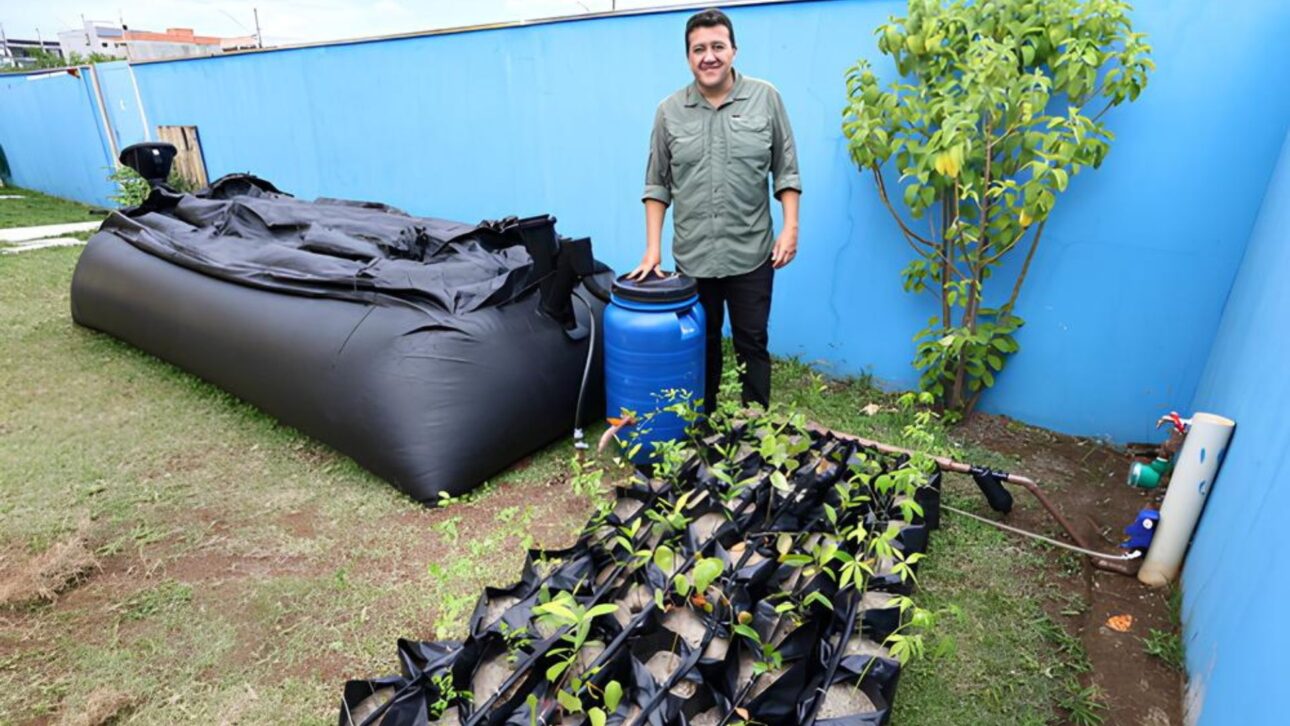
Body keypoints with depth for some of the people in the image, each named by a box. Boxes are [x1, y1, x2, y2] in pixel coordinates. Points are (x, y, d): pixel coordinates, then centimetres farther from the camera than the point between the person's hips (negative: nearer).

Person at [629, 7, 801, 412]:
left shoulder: (765, 98, 0)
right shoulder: (669, 111, 2)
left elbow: (785, 170, 3)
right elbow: (657, 184, 5)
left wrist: (790, 227, -6)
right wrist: (653, 247, -1)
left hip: (752, 253, -1)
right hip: (692, 256, 1)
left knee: (752, 344, 8)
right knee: (701, 344, 13)